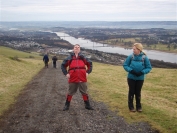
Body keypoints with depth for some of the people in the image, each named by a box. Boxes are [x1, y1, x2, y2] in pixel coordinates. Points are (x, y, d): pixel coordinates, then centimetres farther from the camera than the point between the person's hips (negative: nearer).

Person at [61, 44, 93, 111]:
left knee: (84, 92, 10)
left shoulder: (83, 57, 7)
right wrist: (66, 73, 1)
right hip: (72, 78, -1)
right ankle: (67, 105, 21)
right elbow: (63, 65, 10)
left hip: (82, 78, 1)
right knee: (70, 92, 8)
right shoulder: (69, 58, 3)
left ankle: (87, 105, 22)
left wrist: (87, 72, 4)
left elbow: (90, 64, 15)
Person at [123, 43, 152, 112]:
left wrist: (142, 72, -20)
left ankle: (138, 106, 26)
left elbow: (149, 68, -4)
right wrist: (131, 70, -18)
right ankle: (131, 106, 22)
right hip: (131, 77, 0)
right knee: (131, 92, 8)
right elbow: (125, 65, -2)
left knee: (138, 92, 11)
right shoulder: (131, 56, -9)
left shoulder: (144, 57, -11)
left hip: (140, 78, 0)